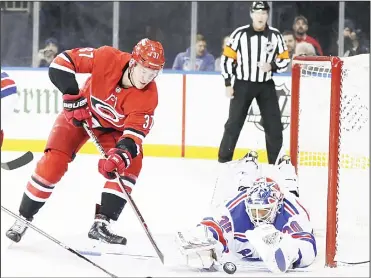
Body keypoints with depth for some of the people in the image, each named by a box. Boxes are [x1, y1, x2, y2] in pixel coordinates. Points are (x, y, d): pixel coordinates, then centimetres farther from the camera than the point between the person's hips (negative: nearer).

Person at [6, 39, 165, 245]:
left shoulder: (148, 96, -27)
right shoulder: (107, 58, -33)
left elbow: (135, 132, -32)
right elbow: (62, 62, -26)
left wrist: (122, 154, -50)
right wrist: (72, 96, -32)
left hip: (114, 128, 2)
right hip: (80, 113, -2)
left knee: (131, 163, -20)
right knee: (53, 164, -15)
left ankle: (101, 224, -14)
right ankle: (23, 218, 2)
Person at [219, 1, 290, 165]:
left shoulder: (275, 35, -1)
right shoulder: (240, 34, -7)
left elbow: (284, 60, 3)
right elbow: (227, 58, -4)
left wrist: (272, 66, -18)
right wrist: (228, 84, -6)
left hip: (266, 85, 2)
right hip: (243, 84, -2)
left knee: (274, 125, 0)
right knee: (234, 123, 0)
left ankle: (276, 162, 10)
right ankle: (223, 160, 8)